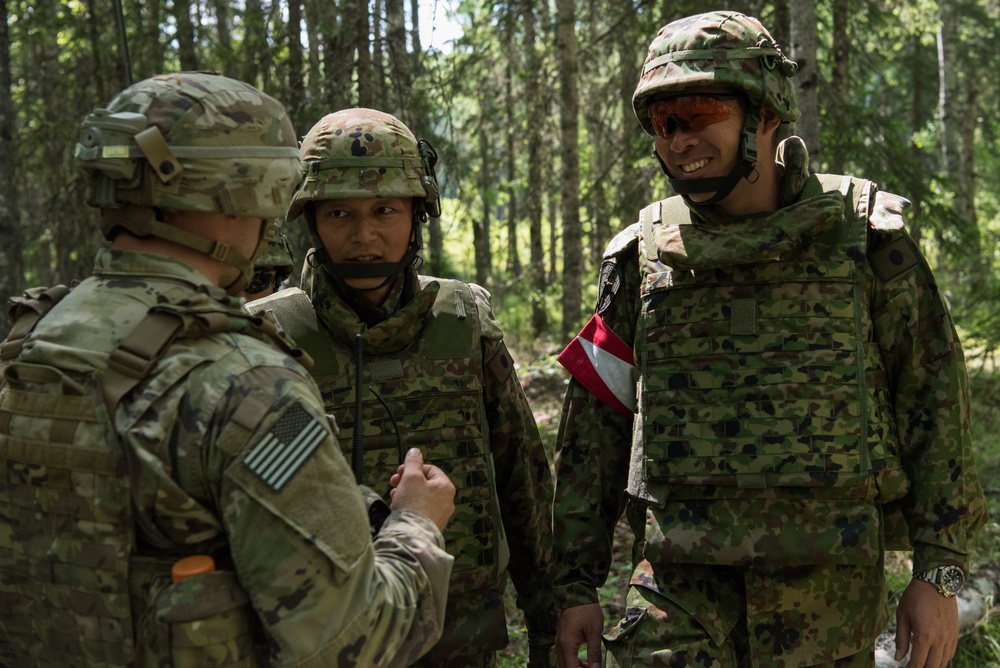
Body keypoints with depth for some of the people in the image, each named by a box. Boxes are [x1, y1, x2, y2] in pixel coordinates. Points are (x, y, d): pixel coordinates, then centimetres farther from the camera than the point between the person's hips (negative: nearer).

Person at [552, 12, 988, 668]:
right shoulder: (642, 255, 4)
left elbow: (935, 399, 2)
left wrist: (941, 570, -2)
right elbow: (593, 428, 8)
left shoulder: (863, 235, 0)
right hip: (681, 573, 1)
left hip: (829, 575, -1)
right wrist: (577, 583, 6)